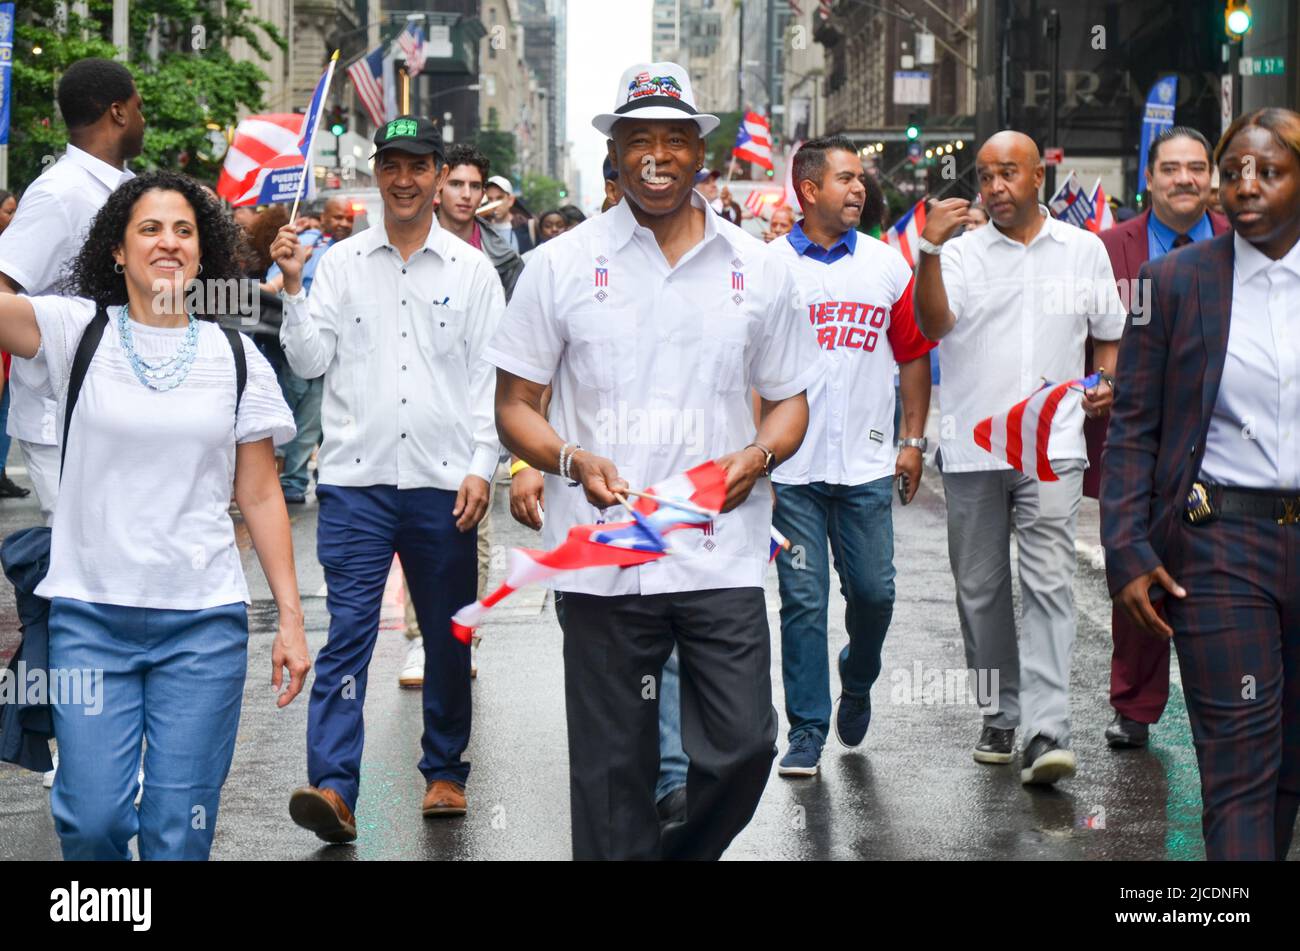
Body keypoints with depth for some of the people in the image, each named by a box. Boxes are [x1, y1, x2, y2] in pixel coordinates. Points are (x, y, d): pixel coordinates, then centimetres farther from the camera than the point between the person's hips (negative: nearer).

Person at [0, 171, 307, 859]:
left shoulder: (237, 358, 6)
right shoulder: (77, 331, 3)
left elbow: (260, 497, 8)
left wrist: (290, 617, 4)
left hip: (204, 623, 1)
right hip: (90, 615, -1)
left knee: (180, 828, 0)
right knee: (91, 818, -5)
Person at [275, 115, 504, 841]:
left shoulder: (470, 269, 6)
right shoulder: (341, 262, 7)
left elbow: (490, 378, 4)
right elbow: (310, 361, 3)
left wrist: (481, 468, -4)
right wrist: (293, 288, -8)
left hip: (444, 482, 1)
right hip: (357, 476, -1)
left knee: (449, 636, 10)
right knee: (348, 630, -9)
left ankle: (446, 773, 25)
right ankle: (334, 789, -13)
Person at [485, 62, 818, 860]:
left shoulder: (758, 269, 8)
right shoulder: (562, 264, 4)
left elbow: (790, 400, 16)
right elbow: (515, 406, 6)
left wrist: (757, 457, -6)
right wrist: (574, 460, -14)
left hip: (722, 555, 1)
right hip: (601, 556, -1)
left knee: (743, 747, -2)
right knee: (612, 771, 4)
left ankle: (685, 852, 25)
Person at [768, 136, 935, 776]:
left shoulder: (886, 266, 7)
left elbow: (913, 356, 12)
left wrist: (912, 440, 6)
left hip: (866, 465, 2)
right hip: (793, 467, -2)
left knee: (873, 591, 5)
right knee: (803, 600, 0)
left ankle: (857, 686, 34)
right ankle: (807, 730, 9)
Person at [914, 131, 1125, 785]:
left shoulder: (1084, 250, 10)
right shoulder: (961, 253, 5)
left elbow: (1109, 333, 21)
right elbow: (933, 326, -12)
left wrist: (1107, 380, 2)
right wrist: (929, 251, -23)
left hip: (1053, 446, -1)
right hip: (971, 449, 1)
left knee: (1049, 584, -12)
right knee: (980, 590, 8)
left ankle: (1046, 731, -16)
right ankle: (998, 716, 22)